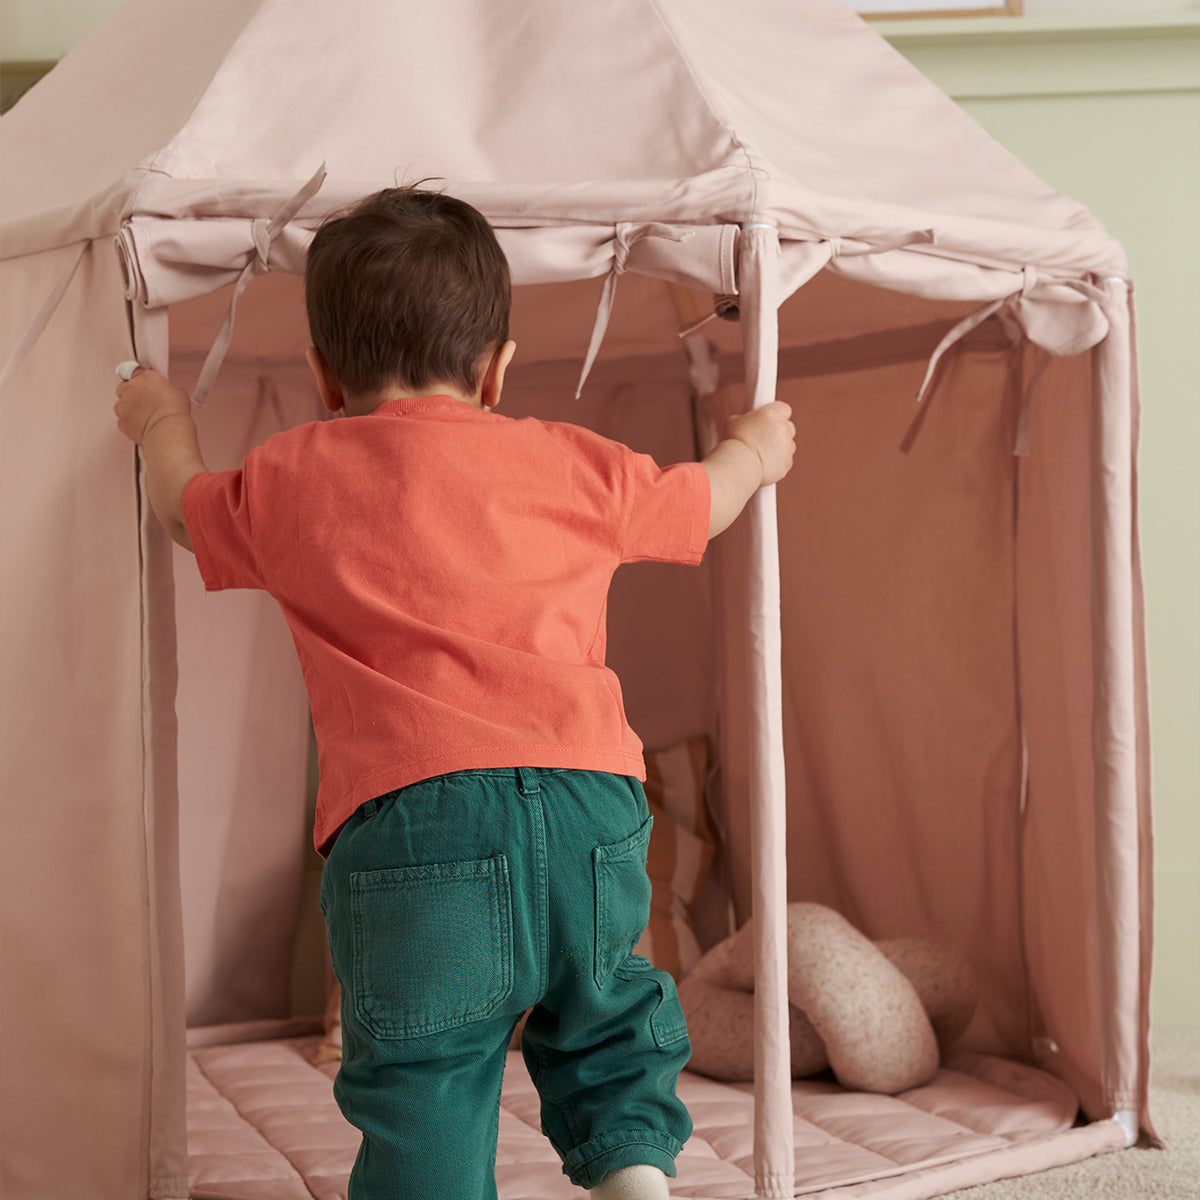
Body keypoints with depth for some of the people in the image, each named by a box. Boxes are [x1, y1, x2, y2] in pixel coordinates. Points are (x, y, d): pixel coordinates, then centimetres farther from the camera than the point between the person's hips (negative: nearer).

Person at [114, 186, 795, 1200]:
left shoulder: (289, 481, 13)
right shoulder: (574, 464, 16)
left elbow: (185, 507, 34)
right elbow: (698, 504, 33)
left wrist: (164, 419, 55)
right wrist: (755, 449, 56)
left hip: (403, 814, -2)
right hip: (590, 801, 3)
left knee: (424, 1080, 3)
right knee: (607, 1024, 23)